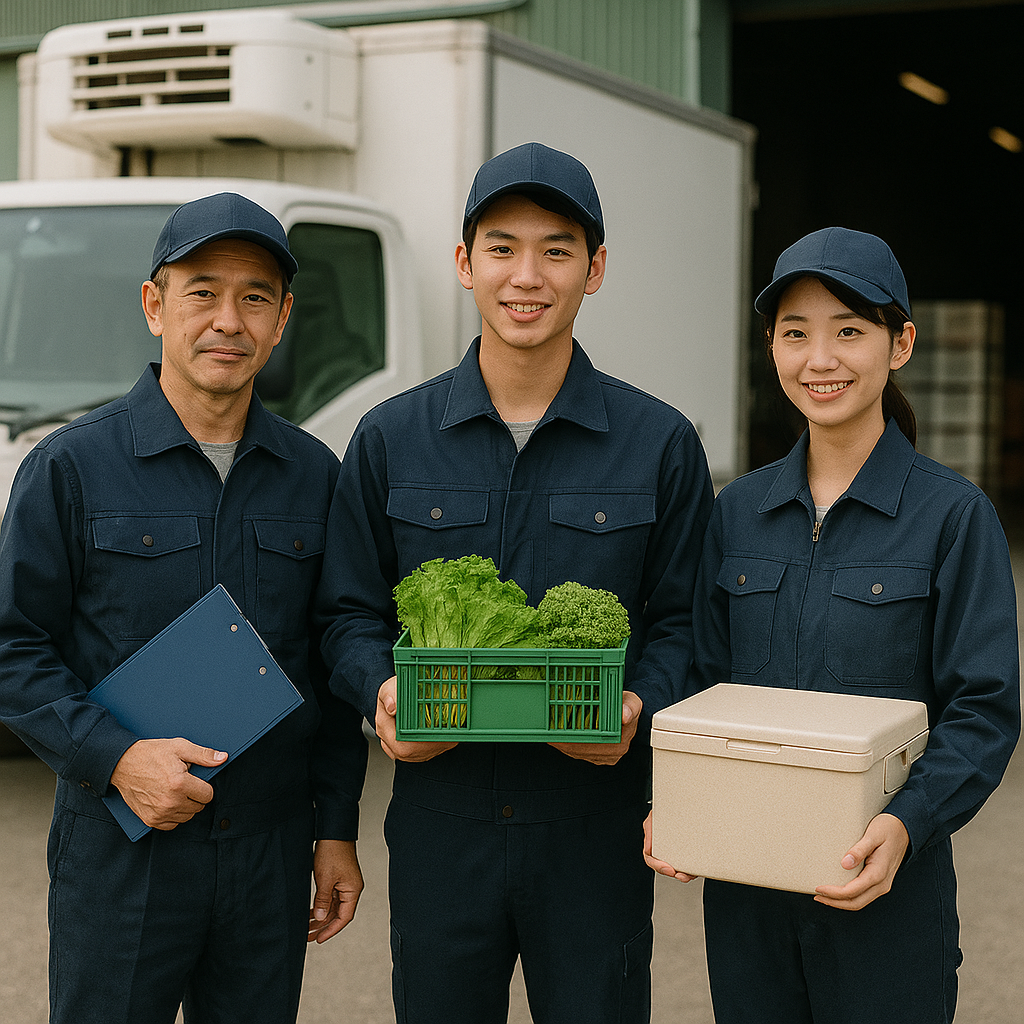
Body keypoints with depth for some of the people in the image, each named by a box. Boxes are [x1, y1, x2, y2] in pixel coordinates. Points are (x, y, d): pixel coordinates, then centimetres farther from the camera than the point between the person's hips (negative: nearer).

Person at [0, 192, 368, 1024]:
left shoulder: (314, 475, 6)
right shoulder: (71, 466, -4)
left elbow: (331, 666, 10)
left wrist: (337, 829, 9)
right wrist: (116, 756, -17)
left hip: (272, 854, 3)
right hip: (118, 852, -3)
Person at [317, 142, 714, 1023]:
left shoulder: (660, 443, 1)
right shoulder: (390, 440, 4)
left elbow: (680, 620, 4)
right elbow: (354, 614, 8)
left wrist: (640, 709, -15)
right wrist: (382, 694, -12)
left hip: (597, 826, -1)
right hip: (439, 821, 1)